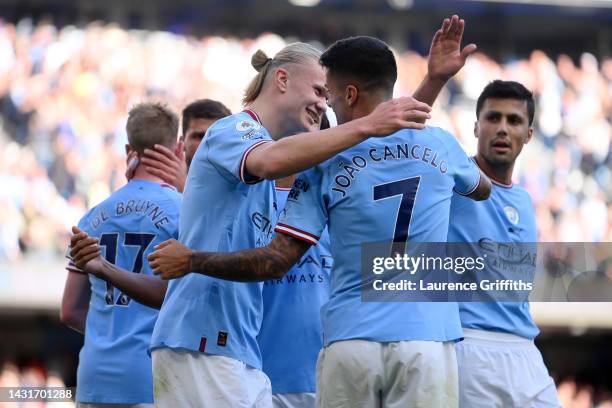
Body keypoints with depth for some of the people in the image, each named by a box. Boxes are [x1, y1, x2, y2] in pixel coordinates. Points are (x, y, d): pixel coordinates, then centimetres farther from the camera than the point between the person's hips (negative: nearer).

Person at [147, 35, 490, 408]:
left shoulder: (326, 165, -1)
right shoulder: (439, 144, 6)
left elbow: (276, 261, -4)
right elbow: (483, 189, 30)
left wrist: (191, 261, 8)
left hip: (351, 342, -1)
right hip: (427, 340, 1)